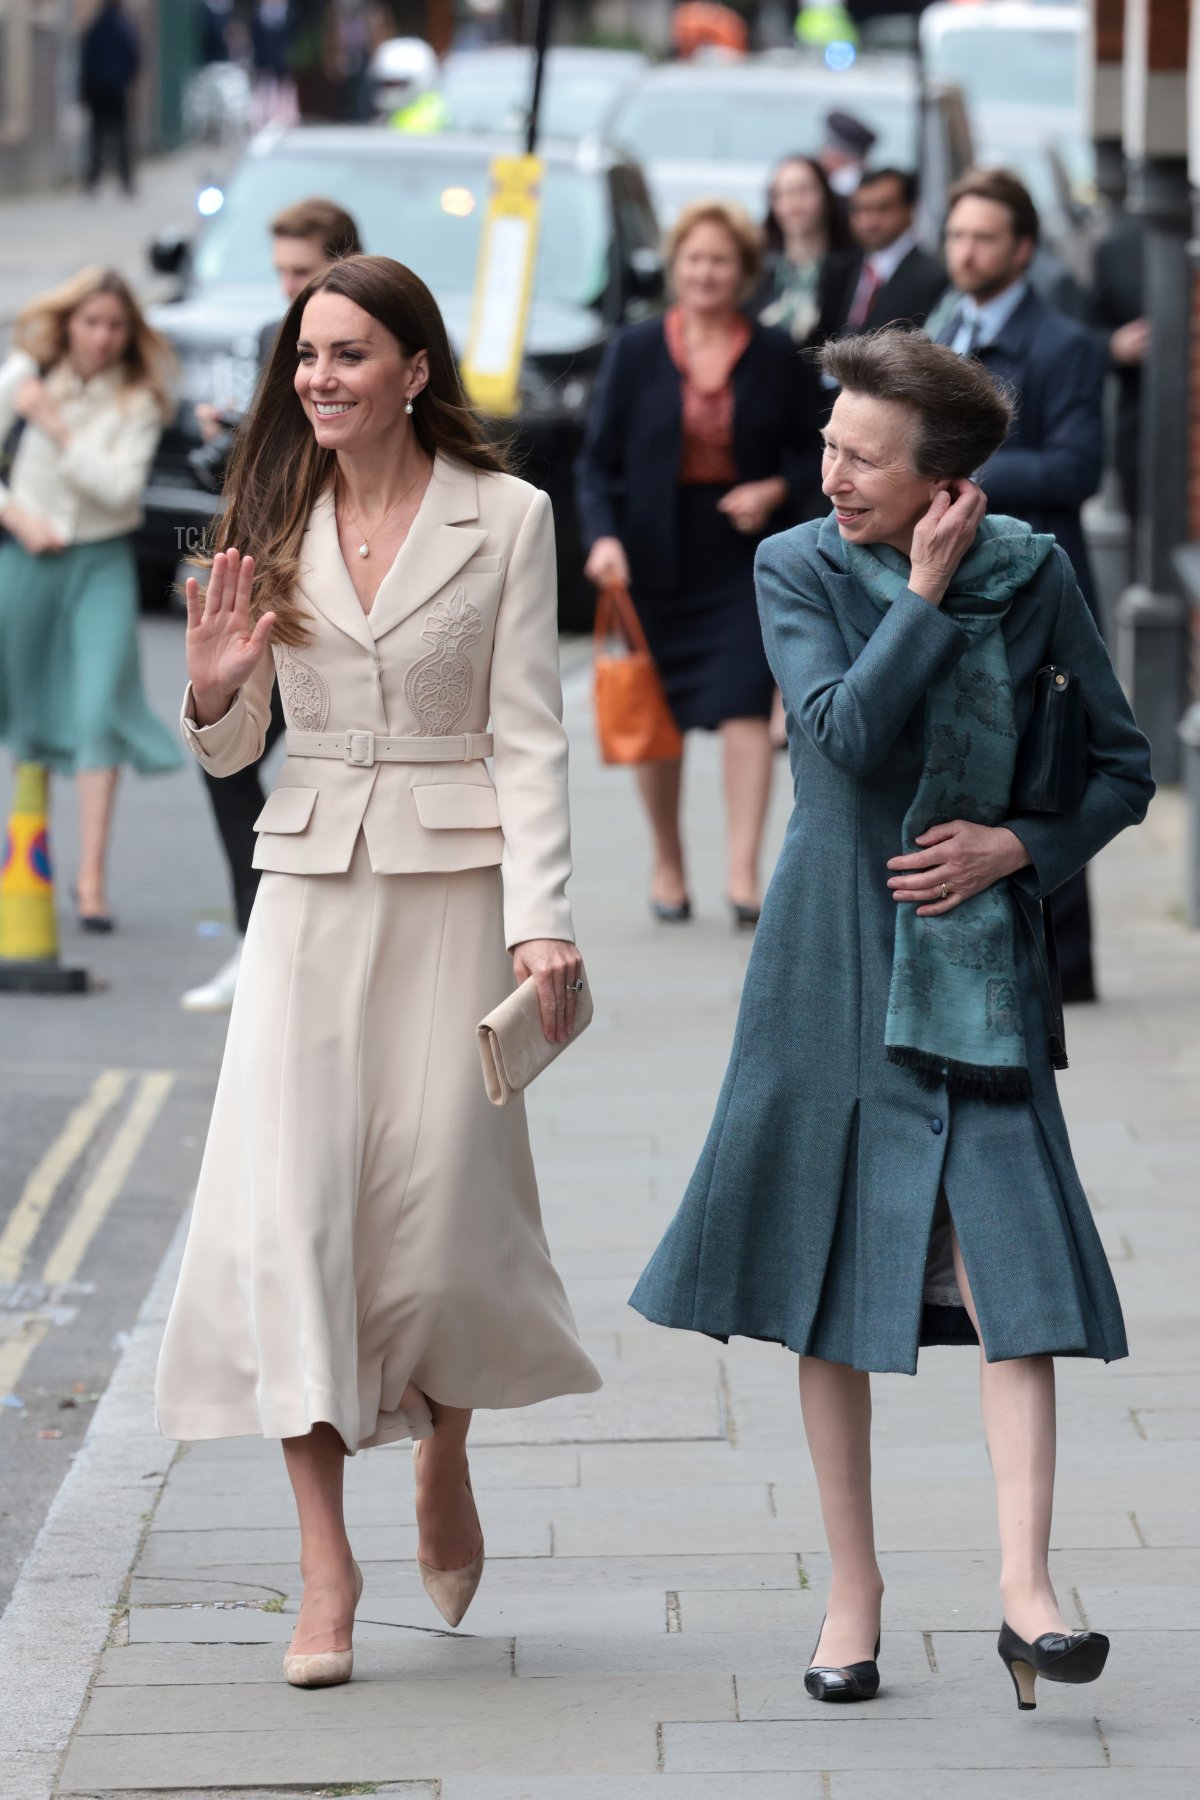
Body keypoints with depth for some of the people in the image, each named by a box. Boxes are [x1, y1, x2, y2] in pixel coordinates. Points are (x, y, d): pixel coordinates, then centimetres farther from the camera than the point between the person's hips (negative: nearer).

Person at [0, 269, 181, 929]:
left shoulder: (139, 397, -3)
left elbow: (120, 487, -13)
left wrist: (57, 426, -17)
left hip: (102, 562, -1)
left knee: (100, 711, -11)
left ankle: (92, 877, -11)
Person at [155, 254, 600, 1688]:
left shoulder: (505, 518, -2)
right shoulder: (273, 523, 7)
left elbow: (529, 733, -4)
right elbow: (231, 755, 11)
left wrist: (540, 919, -13)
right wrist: (213, 693, -12)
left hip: (454, 883, -2)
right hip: (310, 886, 2)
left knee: (438, 1205, -2)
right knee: (285, 1199, -9)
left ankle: (443, 1454, 31)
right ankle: (325, 1569, -6)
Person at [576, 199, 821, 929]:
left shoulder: (777, 356, 1)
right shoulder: (637, 350, 1)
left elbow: (815, 452, 9)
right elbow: (599, 459, 1)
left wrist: (777, 490, -11)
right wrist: (604, 535, -14)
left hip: (744, 559, -1)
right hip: (655, 557, 1)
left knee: (745, 710, -13)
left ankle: (743, 873, -16)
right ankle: (668, 864, 26)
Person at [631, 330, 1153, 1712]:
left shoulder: (1029, 574, 1)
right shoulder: (798, 571, -1)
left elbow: (1122, 766, 7)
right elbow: (846, 731, -17)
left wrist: (1018, 845, -8)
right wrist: (926, 595, -14)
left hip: (975, 958, 0)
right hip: (833, 960, 0)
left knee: (1008, 1257, -12)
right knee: (829, 1270, 3)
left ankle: (1025, 1588, -15)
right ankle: (852, 1589, 13)